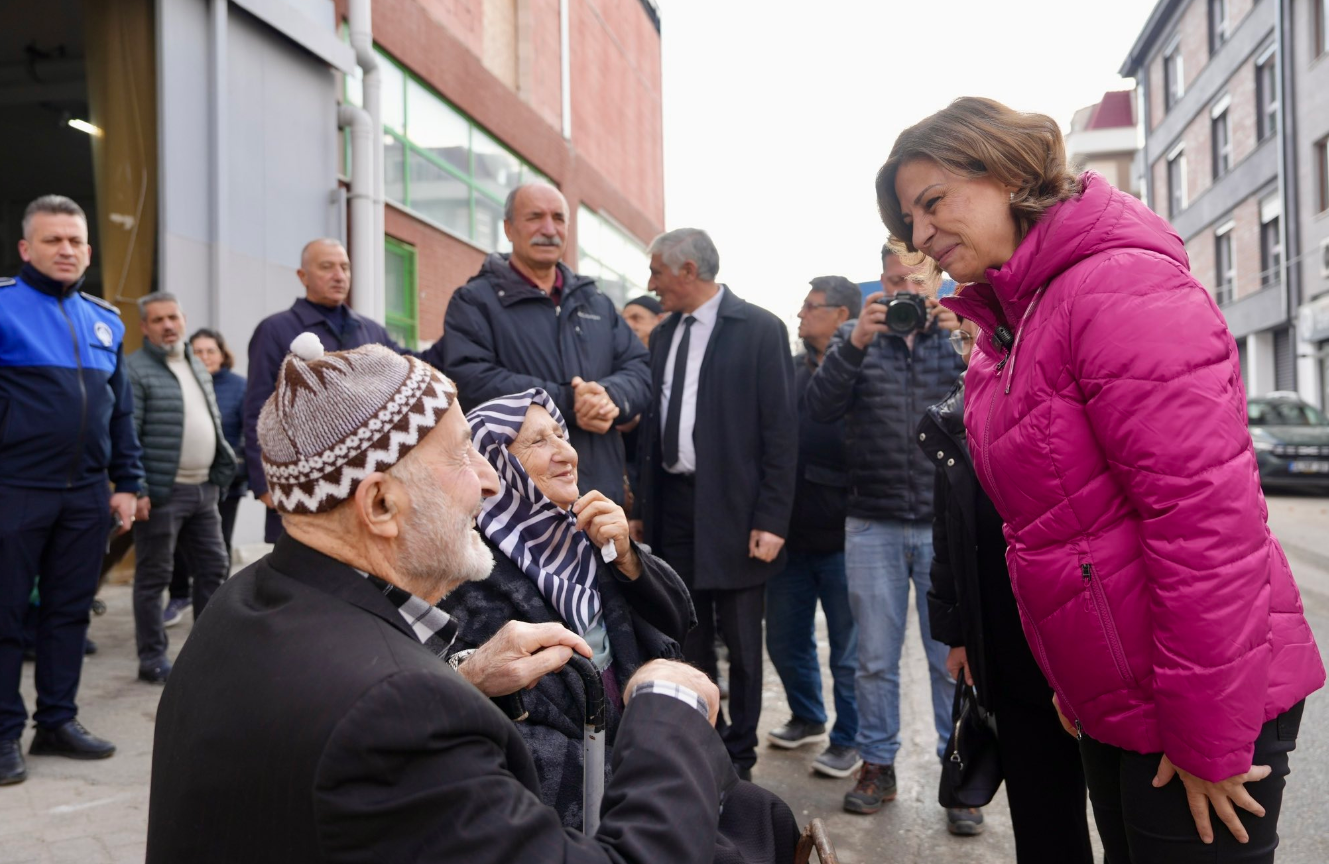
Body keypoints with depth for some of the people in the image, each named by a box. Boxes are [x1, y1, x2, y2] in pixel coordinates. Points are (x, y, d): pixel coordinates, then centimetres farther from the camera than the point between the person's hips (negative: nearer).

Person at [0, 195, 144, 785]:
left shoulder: (106, 321, 13)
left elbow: (122, 411, 16)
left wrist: (127, 483, 11)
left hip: (86, 494, 5)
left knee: (69, 610, 12)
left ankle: (58, 721, 23)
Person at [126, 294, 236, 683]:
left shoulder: (197, 366, 16)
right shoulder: (135, 369, -9)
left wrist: (222, 471, 15)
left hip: (203, 489, 8)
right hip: (162, 491, -7)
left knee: (214, 567, 12)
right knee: (153, 577, 4)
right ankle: (152, 660, 14)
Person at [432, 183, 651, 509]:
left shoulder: (597, 303, 17)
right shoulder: (474, 301, -1)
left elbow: (639, 368, 10)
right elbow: (470, 379, -16)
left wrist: (612, 396, -14)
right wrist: (566, 402, -20)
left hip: (601, 488, 5)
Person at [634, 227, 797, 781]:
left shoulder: (759, 330, -7)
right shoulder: (663, 336, 11)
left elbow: (780, 431, -11)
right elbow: (653, 423, 12)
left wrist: (771, 520, -15)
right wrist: (645, 507, 8)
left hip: (732, 509, -6)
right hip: (673, 503, 6)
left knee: (740, 642, 8)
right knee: (689, 641, 16)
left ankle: (738, 757, 24)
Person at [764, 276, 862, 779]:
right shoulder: (792, 371, 9)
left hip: (842, 535, -6)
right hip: (793, 532, 6)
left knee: (847, 648, 8)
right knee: (785, 640, 17)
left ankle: (848, 738, 25)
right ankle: (807, 717, 39)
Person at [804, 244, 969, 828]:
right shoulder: (857, 335, 8)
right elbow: (820, 407, -6)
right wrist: (856, 342, -19)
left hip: (948, 526, -1)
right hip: (873, 527, 1)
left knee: (952, 660, 5)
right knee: (875, 659, 10)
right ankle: (877, 765, 25)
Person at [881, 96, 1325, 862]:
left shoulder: (1122, 288, -20)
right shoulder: (1012, 319, 9)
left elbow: (1206, 518, -25)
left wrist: (1207, 737, -20)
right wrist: (1075, 681, 14)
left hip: (1209, 709, -9)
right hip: (1112, 703, 9)